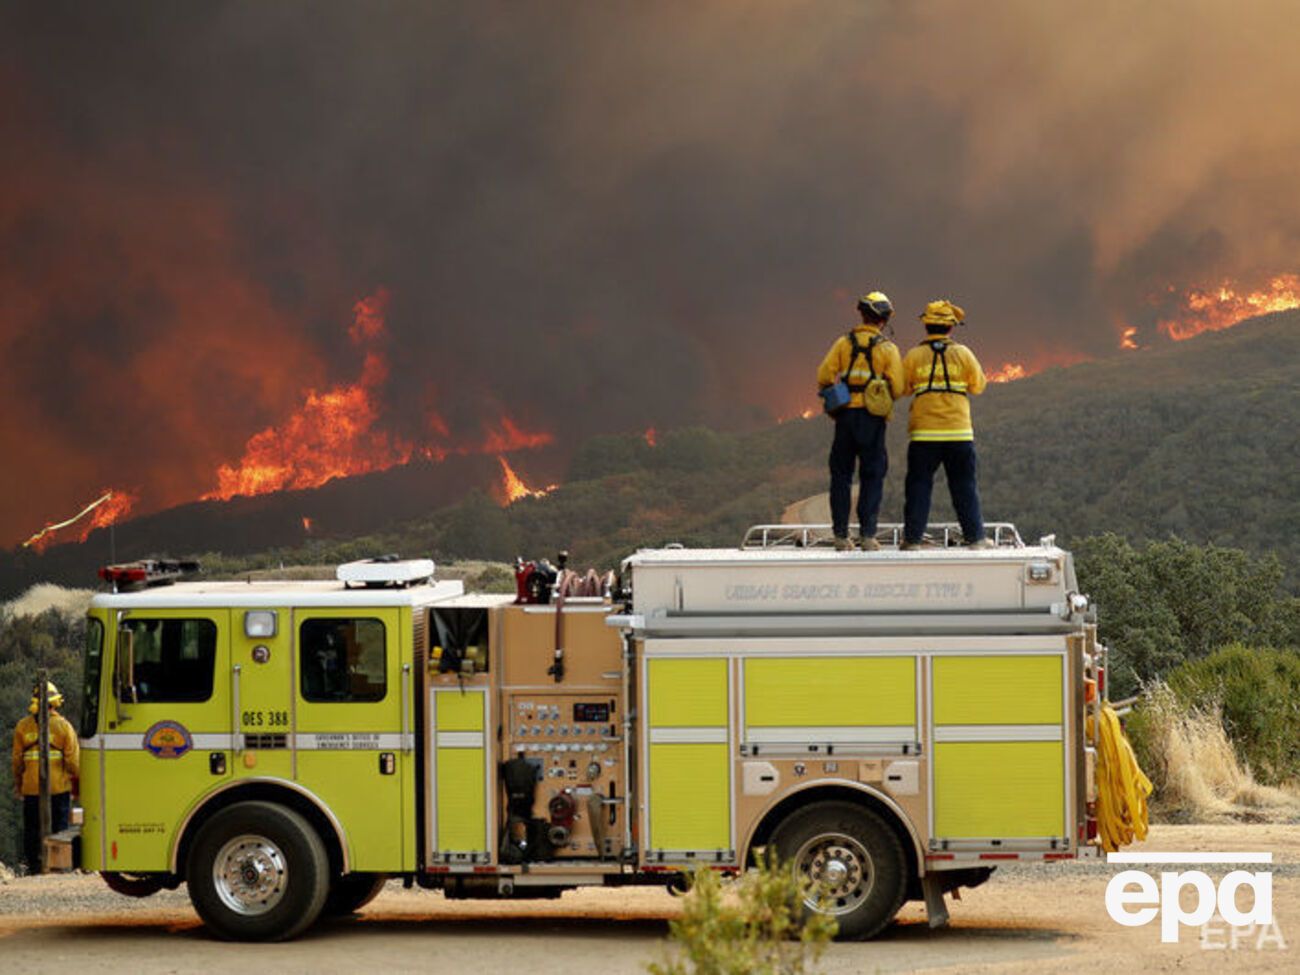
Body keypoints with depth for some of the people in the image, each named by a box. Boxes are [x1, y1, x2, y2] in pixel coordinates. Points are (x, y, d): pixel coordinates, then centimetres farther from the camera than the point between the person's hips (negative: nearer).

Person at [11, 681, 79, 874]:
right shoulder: (64, 726, -5)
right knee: (59, 826, 4)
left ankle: (33, 864, 8)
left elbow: (17, 759, 4)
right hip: (59, 786, -2)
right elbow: (73, 760, -5)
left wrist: (18, 783, 15)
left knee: (32, 829, 8)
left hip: (31, 787, 2)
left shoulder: (23, 726, 1)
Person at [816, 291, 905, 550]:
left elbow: (824, 377, -3)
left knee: (841, 475, 8)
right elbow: (897, 387, -7)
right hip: (873, 418, -2)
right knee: (872, 477, 4)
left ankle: (841, 535, 5)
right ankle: (867, 535, -4)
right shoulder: (888, 348, -1)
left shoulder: (844, 343, 4)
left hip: (845, 415, 2)